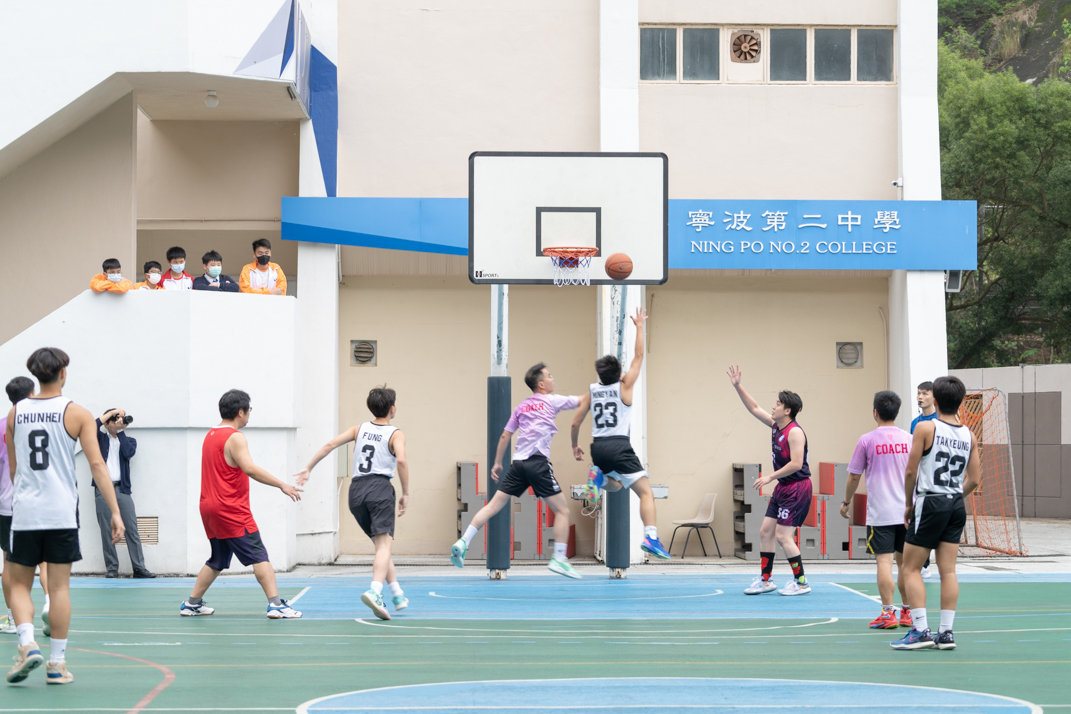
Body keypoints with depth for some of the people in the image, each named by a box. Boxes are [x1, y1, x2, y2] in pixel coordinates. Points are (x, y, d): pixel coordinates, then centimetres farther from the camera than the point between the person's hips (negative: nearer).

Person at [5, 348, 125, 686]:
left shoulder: (15, 413, 6)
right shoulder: (77, 413, -2)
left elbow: (13, 467, 15)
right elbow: (97, 464, -8)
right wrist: (115, 512, -7)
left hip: (24, 510, 2)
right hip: (61, 512, -1)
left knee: (19, 585, 12)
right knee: (59, 588, 4)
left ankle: (28, 645, -9)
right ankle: (57, 664, 6)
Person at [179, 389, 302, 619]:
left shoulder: (210, 435, 15)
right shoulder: (235, 438, -13)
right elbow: (250, 469, -25)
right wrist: (281, 485, -24)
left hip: (210, 507, 9)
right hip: (231, 511, -9)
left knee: (217, 561, 19)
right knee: (259, 556, -8)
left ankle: (192, 604, 21)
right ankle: (276, 604, -14)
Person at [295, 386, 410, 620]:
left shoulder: (360, 429, 18)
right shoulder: (395, 434, 4)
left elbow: (330, 445, 9)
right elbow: (401, 460, -14)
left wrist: (308, 468, 14)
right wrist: (405, 494, -7)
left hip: (356, 488, 6)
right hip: (379, 487, -6)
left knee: (381, 544, 19)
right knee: (384, 544, -15)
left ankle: (397, 595, 22)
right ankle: (375, 591, -39)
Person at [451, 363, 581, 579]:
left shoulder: (522, 406, 17)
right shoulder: (551, 401, 2)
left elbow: (505, 436, 18)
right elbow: (583, 400, 8)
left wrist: (497, 463, 26)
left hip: (519, 463, 6)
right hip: (538, 463, -6)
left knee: (494, 505, 6)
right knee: (562, 510, 1)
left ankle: (462, 543, -3)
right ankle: (559, 559, -4)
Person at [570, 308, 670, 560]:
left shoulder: (591, 391, 11)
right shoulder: (624, 387, 0)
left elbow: (575, 424, 13)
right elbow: (639, 356, 6)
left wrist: (574, 446, 27)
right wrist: (639, 326, 13)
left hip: (597, 447, 5)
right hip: (619, 446, -5)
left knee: (616, 486, 30)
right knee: (646, 492, -7)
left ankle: (600, 477, -4)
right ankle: (651, 536, -28)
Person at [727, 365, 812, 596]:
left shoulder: (794, 432, -18)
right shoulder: (776, 426, 8)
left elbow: (796, 464, -25)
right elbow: (754, 408, 18)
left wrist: (771, 477, -20)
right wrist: (738, 386, 12)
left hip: (797, 488, -10)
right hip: (783, 488, 10)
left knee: (783, 536, -10)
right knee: (765, 531, 9)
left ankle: (801, 582, 0)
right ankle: (765, 580, 17)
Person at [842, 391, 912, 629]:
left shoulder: (867, 440, -4)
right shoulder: (909, 439, 4)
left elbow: (854, 477, 1)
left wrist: (846, 502, 16)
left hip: (879, 512, -3)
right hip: (906, 511, 3)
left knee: (884, 561, -5)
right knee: (904, 561, 11)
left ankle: (888, 613, -9)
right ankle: (907, 612, 17)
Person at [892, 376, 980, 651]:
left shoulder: (925, 428, -8)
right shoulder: (969, 435, 5)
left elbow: (911, 471, -8)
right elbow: (974, 480, 5)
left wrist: (909, 504, 5)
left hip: (930, 503, -5)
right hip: (956, 505, 5)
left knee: (911, 569, 3)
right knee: (948, 571, 7)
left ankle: (920, 631, -4)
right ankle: (946, 633, 7)